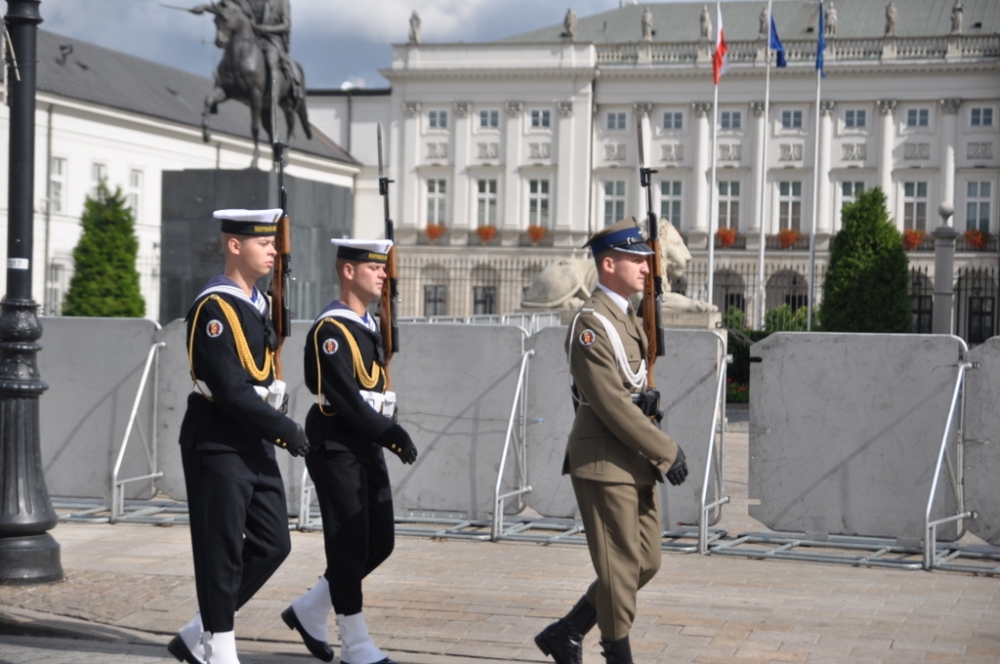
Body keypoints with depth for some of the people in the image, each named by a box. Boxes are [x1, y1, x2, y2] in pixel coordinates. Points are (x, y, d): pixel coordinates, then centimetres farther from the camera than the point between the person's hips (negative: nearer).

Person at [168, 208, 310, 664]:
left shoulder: (258, 303, 13)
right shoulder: (213, 307, -16)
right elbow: (229, 389, -21)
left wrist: (275, 430, 10)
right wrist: (285, 429, -17)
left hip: (254, 444, 9)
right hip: (217, 445, -9)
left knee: (273, 544, 8)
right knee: (222, 552, -1)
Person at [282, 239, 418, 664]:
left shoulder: (368, 325, 15)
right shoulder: (330, 330, -14)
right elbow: (345, 397, -21)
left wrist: (392, 431, 5)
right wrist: (390, 434, -21)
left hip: (367, 447, 9)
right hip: (336, 448, -9)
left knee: (380, 543, 10)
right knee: (349, 546, -3)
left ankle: (309, 612, 24)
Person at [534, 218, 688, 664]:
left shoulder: (627, 317, 14)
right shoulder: (591, 324, -16)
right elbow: (610, 403, -21)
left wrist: (645, 398, -3)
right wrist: (666, 452, -18)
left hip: (635, 461, 10)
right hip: (605, 462, -10)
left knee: (646, 563, 13)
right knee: (621, 567, -1)